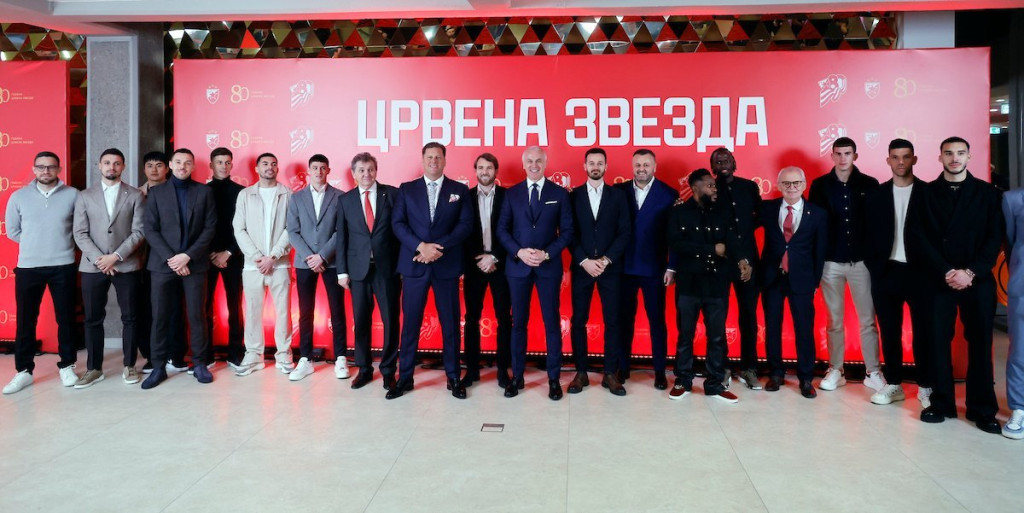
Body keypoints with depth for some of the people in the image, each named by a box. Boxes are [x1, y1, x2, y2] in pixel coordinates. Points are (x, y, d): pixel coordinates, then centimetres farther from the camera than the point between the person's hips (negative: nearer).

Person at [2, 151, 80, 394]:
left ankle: (67, 366, 18)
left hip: (63, 266, -1)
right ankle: (23, 371, 17)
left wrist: (62, 244, 3)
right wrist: (34, 245, 7)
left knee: (65, 318, 6)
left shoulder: (72, 195, -2)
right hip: (28, 267, 1)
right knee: (25, 320, 6)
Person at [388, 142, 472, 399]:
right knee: (410, 322, 4)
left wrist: (438, 247, -13)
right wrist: (421, 246, -14)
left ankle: (453, 377, 15)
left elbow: (465, 225, -1)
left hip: (447, 265, 0)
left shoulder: (460, 190, 8)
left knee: (450, 322, 5)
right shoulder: (406, 189, 9)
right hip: (414, 265, 0)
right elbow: (397, 223, 0)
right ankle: (405, 377, 14)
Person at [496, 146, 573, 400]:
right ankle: (517, 376, 17)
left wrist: (547, 254, -13)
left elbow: (567, 231, 0)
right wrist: (519, 252, -12)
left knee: (552, 321, 3)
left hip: (549, 266, -1)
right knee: (519, 321, 7)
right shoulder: (512, 193, 6)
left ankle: (554, 378, 13)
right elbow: (502, 229, 4)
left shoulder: (560, 194, 4)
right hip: (518, 266, 1)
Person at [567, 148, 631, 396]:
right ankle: (580, 373, 11)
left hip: (611, 268, 0)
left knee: (612, 320, 2)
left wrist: (606, 260, -10)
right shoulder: (573, 196, 6)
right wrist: (584, 261, -11)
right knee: (578, 320, 2)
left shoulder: (618, 196, 7)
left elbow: (625, 232, 1)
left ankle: (611, 374, 10)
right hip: (581, 267, 0)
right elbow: (569, 233, 1)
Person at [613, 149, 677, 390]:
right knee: (624, 318, 10)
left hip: (654, 268, -1)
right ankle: (623, 367, 21)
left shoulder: (669, 194, -2)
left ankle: (660, 370, 17)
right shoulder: (619, 191, 3)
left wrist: (671, 267, -6)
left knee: (657, 319, 7)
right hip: (624, 267, 2)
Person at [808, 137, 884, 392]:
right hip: (830, 262, 0)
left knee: (868, 320, 3)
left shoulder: (870, 185, 2)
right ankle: (836, 371, 17)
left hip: (862, 261, 0)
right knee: (834, 320, 8)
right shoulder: (820, 185, 2)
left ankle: (873, 372, 13)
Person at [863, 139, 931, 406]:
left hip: (919, 272, -2)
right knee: (889, 332, 8)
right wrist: (873, 267, -2)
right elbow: (869, 235, 7)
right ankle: (893, 384, 18)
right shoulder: (875, 196, 7)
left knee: (923, 331, 4)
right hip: (885, 273, 2)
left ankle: (926, 386, 16)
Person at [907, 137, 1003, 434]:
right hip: (938, 280, 0)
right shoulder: (927, 194, 6)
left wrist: (971, 272, -12)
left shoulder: (987, 193, 7)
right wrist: (945, 272, -11)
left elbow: (995, 237, 0)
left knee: (980, 343, 4)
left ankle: (983, 409, 13)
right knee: (939, 342, 2)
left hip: (977, 280, 0)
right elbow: (919, 238, -1)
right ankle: (942, 403, 13)